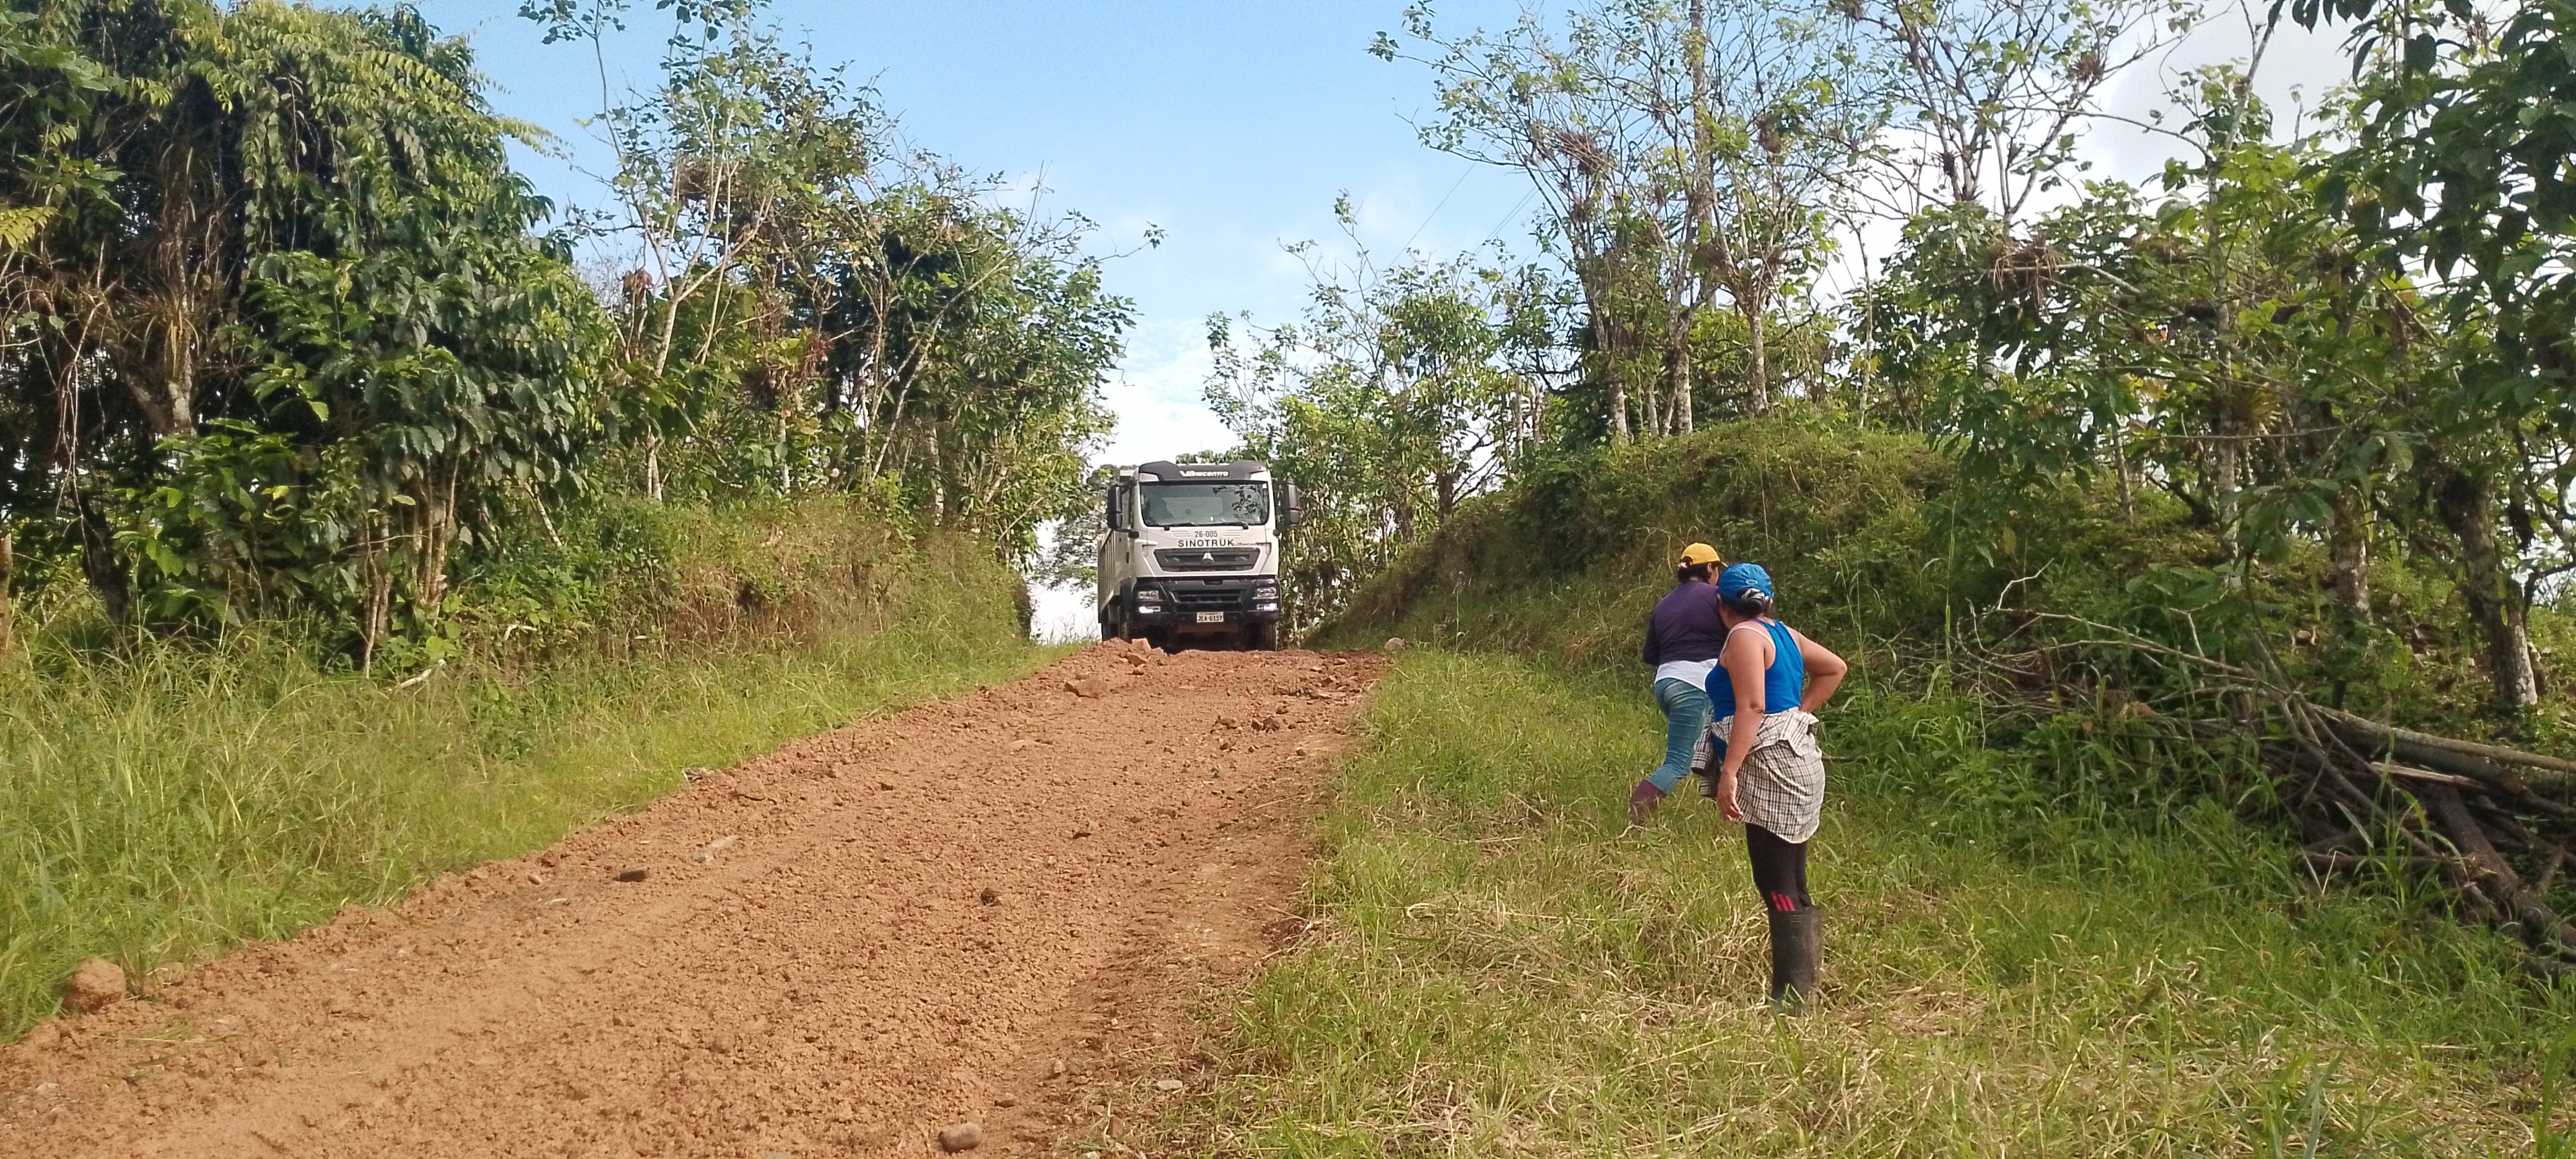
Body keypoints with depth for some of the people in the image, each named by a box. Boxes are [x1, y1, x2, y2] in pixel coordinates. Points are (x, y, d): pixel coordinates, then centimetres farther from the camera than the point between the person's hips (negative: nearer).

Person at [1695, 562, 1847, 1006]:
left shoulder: (1744, 637, -11)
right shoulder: (1782, 633, 15)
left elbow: (1752, 706, -21)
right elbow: (1835, 668, 26)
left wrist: (1729, 772, -24)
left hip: (1770, 768, -10)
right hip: (1795, 761, 10)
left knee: (1777, 883, -8)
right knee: (1789, 885, 12)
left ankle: (1791, 995, -8)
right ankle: (1802, 983, 16)